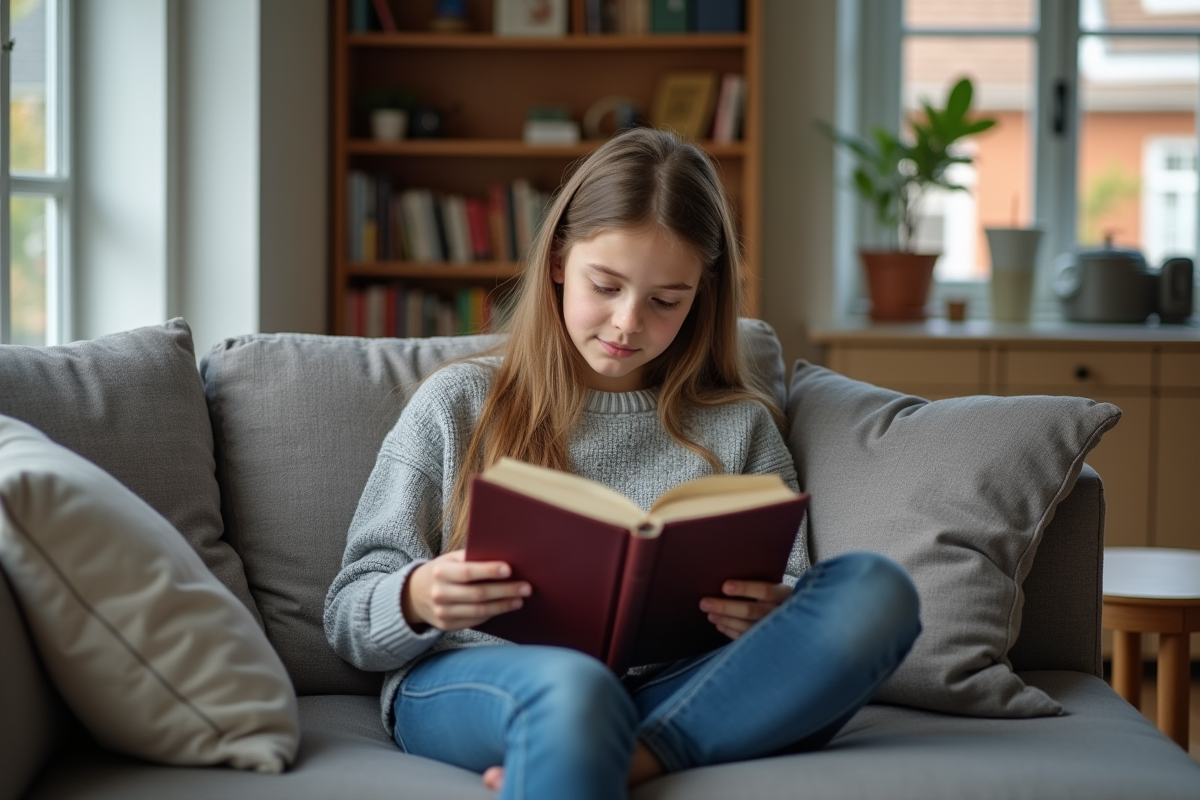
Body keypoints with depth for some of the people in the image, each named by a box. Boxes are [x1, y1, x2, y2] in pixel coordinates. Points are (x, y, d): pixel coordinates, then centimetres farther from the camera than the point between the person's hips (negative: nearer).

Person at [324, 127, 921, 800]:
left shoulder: (739, 428, 21)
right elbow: (349, 620, 13)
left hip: (668, 692, 3)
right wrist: (417, 601, -12)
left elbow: (794, 611, 16)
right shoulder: (459, 405, 16)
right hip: (465, 685, -3)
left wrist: (766, 620, -10)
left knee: (876, 590, -27)